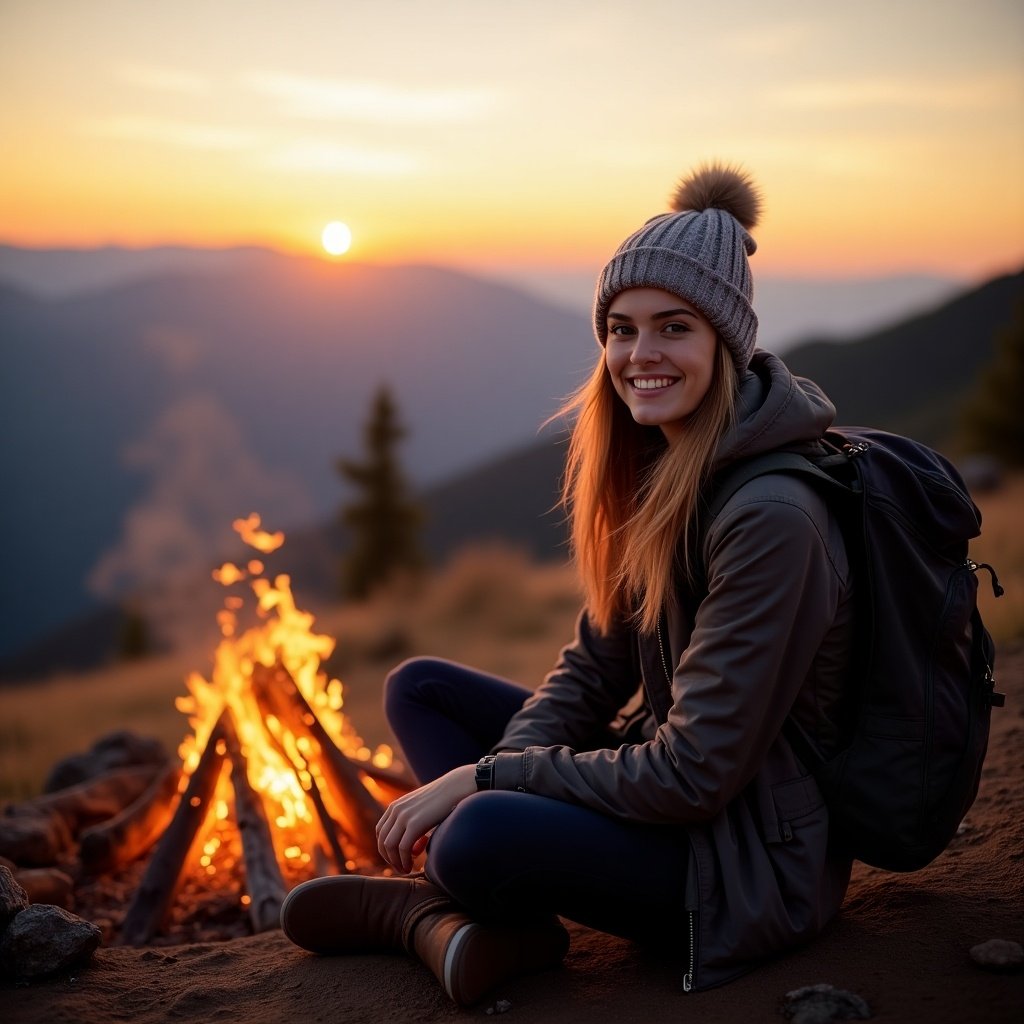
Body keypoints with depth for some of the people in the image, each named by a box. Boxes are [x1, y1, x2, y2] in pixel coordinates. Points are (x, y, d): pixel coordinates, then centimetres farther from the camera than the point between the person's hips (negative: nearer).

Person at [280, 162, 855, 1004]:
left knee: (478, 837, -32)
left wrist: (487, 777, -19)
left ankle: (413, 907, 1)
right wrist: (500, 767, -12)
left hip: (758, 856, -9)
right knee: (420, 689, 7)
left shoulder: (771, 516, -26)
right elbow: (594, 668, 6)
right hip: (665, 779, 9)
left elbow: (697, 775, -25)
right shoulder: (651, 467, 2)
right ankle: (469, 919, -12)